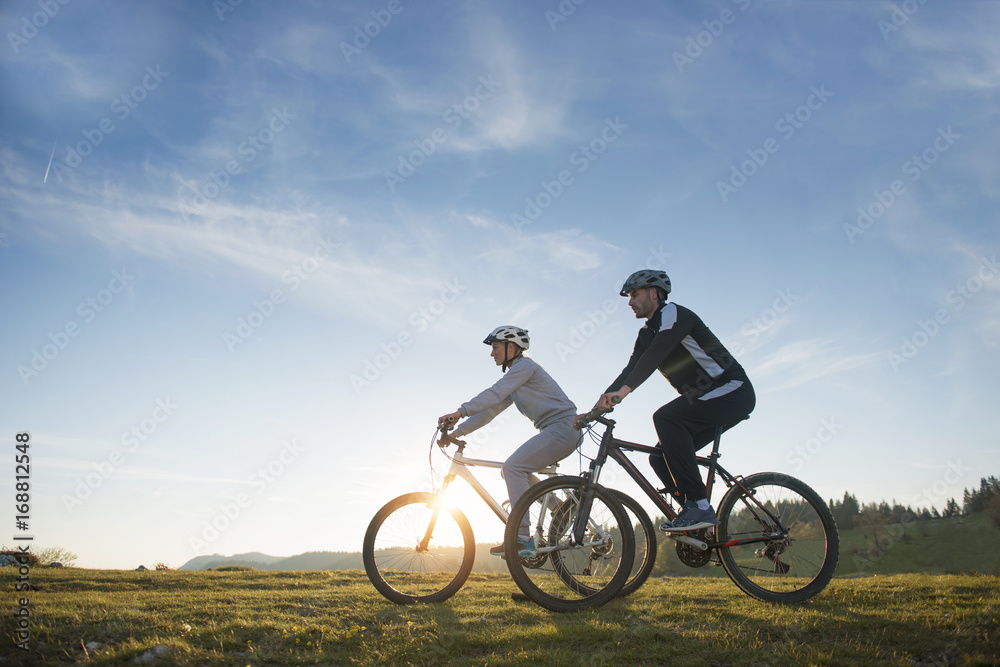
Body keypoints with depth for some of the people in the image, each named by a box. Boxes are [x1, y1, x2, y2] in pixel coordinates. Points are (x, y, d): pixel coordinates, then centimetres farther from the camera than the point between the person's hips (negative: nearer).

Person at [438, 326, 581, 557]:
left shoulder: (524, 365, -8)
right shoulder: (514, 376, 21)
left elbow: (494, 393, -21)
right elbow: (490, 410, 17)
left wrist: (460, 412, -28)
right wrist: (457, 431, 10)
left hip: (563, 427, -10)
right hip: (556, 432, 10)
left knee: (513, 467, -19)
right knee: (513, 470, 12)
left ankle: (522, 538, -21)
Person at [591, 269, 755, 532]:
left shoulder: (673, 313, -11)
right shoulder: (646, 334, 16)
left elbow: (656, 354, -28)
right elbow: (632, 369, 8)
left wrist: (624, 390, -40)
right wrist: (597, 408, -4)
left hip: (732, 391, -9)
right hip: (705, 398, 9)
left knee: (665, 417, -30)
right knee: (660, 459, -1)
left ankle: (699, 505, -28)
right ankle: (701, 520, 2)